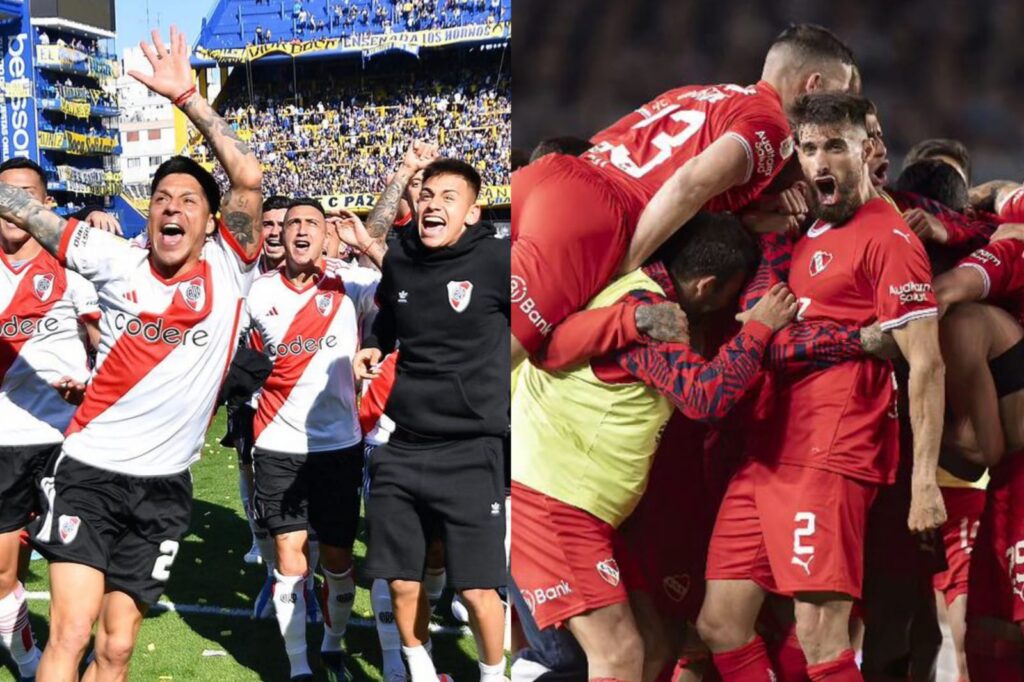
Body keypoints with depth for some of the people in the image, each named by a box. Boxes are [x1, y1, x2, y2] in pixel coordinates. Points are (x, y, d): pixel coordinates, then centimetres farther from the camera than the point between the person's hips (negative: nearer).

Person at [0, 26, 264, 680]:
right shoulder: (118, 263, 1)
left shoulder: (228, 270, -1)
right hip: (89, 471, -1)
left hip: (163, 489, 1)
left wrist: (186, 97, -15)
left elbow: (250, 177, -14)